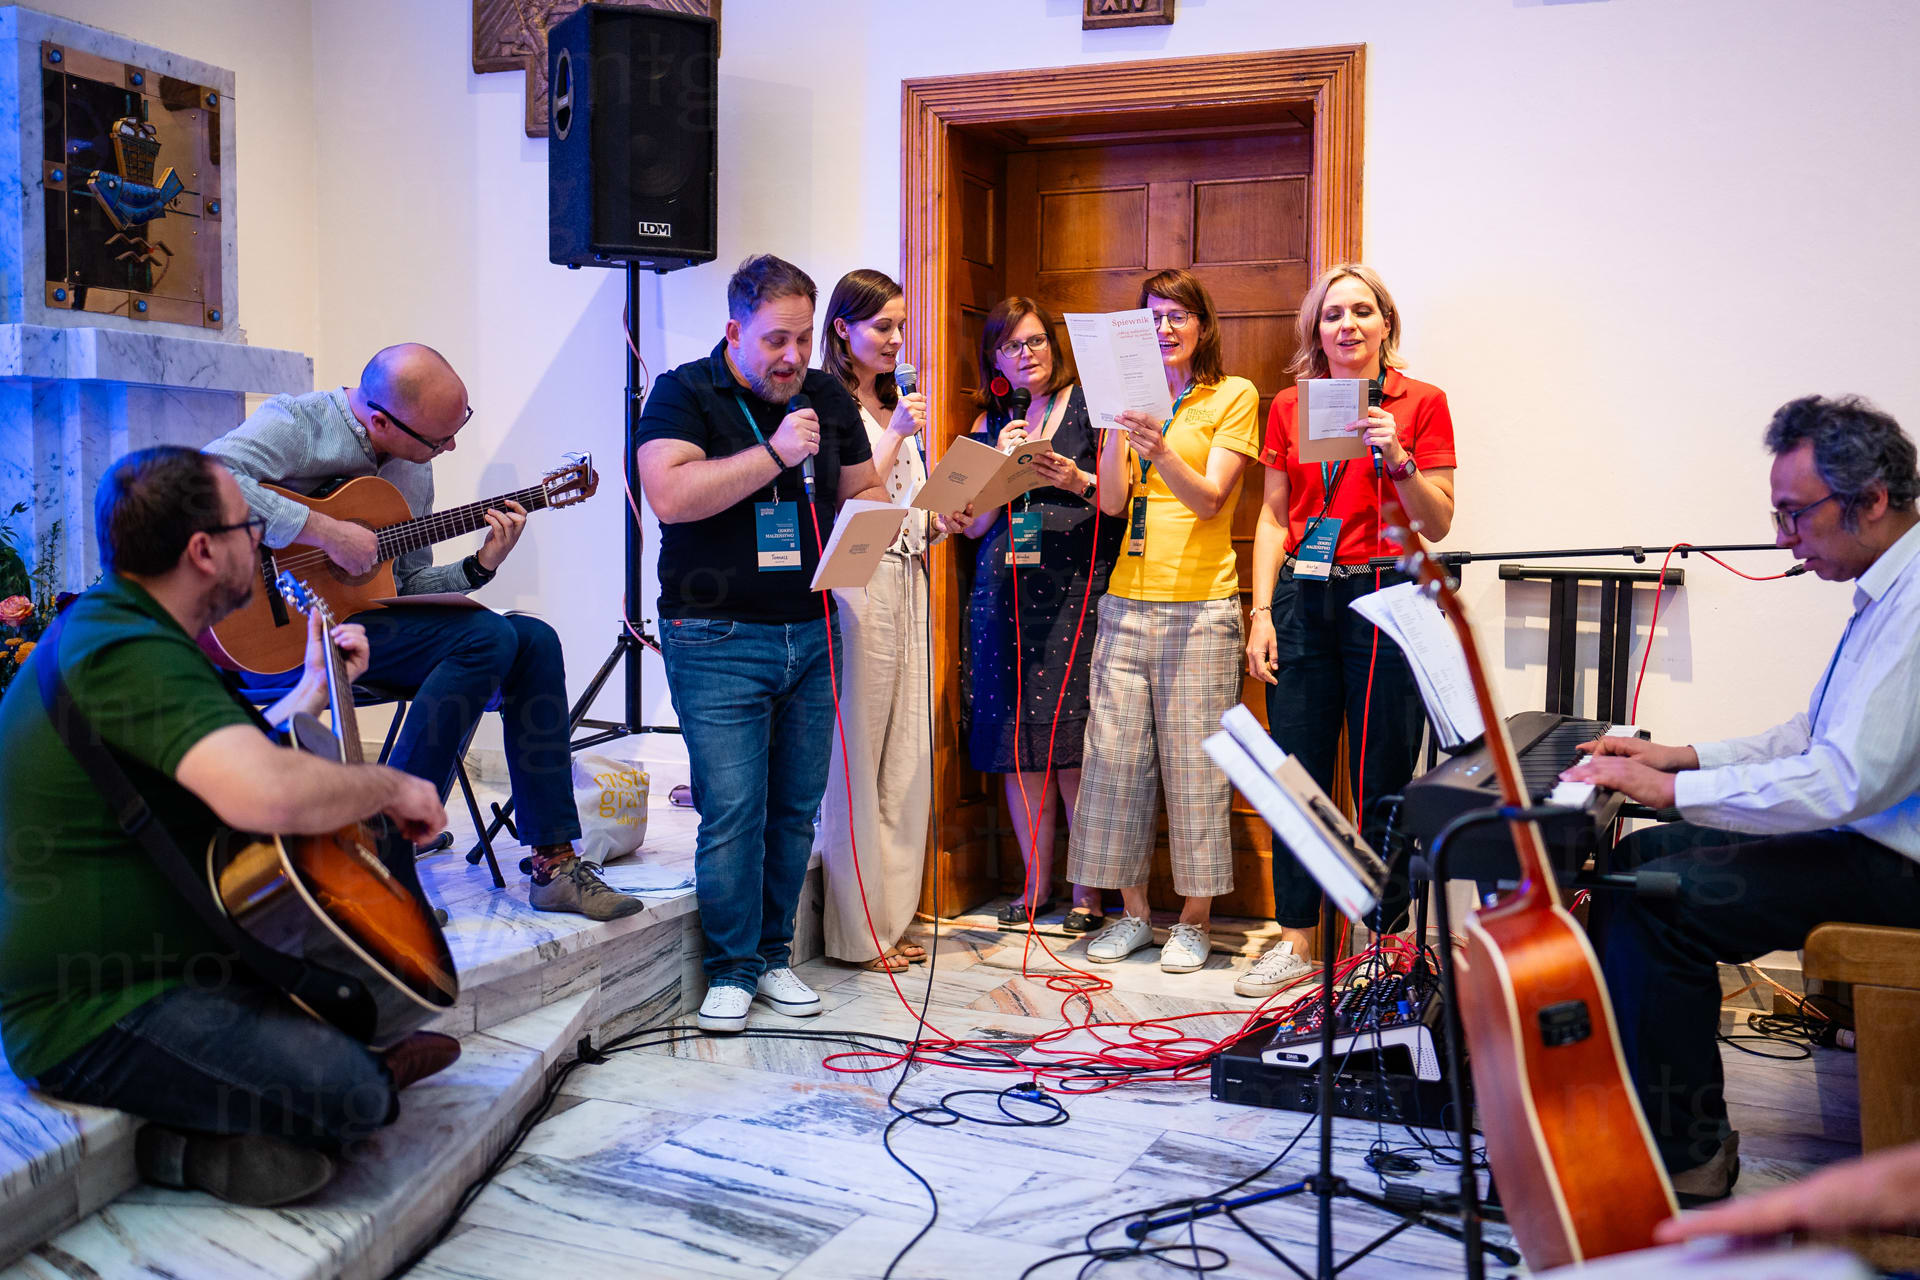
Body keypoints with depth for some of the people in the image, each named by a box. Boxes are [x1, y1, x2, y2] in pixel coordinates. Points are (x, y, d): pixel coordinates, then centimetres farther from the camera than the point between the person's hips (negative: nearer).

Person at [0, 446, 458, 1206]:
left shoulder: (113, 627, 12)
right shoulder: (131, 656, -24)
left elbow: (222, 766, 26)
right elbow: (267, 795, -41)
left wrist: (317, 689, 24)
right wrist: (389, 787, -23)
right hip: (96, 1013, -11)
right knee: (351, 1093, -25)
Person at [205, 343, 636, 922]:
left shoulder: (415, 469, 12)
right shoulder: (297, 422, -12)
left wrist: (479, 566, 0)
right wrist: (325, 531, -29)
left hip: (373, 615, 8)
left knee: (533, 639, -6)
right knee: (487, 638, -22)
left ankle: (553, 861, -5)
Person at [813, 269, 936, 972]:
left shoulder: (896, 406, 21)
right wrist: (896, 437, -14)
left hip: (908, 587, 8)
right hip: (857, 590, -8)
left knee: (904, 758, 7)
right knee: (855, 760, -5)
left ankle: (890, 917, 16)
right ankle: (857, 931, 4)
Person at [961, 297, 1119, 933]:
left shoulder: (1091, 405, 7)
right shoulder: (989, 424, 16)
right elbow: (974, 524, 12)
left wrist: (1079, 482, -16)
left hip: (1076, 584, -4)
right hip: (1005, 589, 4)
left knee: (1073, 738, -8)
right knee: (1019, 739, 3)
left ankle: (1088, 889, 1)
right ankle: (1036, 883, 14)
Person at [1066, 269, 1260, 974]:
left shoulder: (1234, 396, 4)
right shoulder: (1136, 397, 16)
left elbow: (1210, 499, -8)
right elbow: (1112, 502, 6)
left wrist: (1162, 452, -25)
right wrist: (1117, 426, -5)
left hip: (1199, 606, -4)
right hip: (1129, 599, 4)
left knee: (1194, 764, -2)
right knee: (1117, 756, 3)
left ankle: (1194, 921, 9)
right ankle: (1133, 913, 15)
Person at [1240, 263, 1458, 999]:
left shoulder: (1421, 402, 2)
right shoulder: (1289, 406, 11)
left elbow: (1438, 524, -1)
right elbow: (1273, 518, 12)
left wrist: (1398, 458, -17)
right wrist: (1262, 613, 4)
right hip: (1302, 600, 3)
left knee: (1382, 778, 1)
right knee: (1296, 768, 4)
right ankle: (1297, 938, 16)